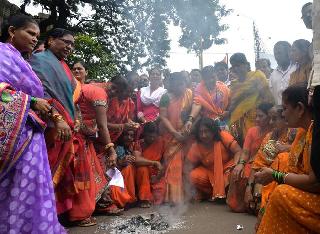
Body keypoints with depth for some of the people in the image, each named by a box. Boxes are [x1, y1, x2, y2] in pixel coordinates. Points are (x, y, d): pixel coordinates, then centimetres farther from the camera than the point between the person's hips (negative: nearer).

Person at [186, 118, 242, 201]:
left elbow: (238, 151, -24)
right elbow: (193, 166, 0)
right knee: (194, 176, -26)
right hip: (209, 173, 1)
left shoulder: (223, 136, -20)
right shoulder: (196, 147, -14)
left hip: (227, 170, -1)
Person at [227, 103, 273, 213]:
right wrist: (241, 163, -16)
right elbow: (245, 151, 4)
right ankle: (236, 203, -3)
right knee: (237, 174, -24)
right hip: (251, 164, 5)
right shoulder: (252, 131, 12)